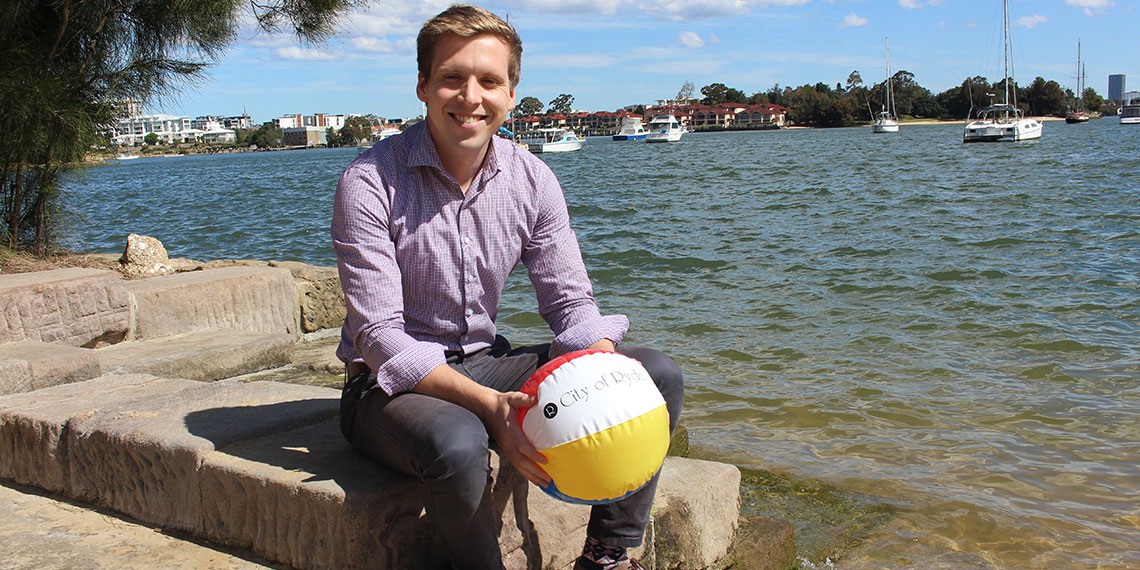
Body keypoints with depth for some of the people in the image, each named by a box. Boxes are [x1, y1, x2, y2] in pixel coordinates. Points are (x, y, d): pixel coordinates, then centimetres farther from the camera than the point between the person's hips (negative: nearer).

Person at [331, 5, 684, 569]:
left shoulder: (532, 180, -2)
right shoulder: (369, 183, -17)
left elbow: (571, 301, -1)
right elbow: (381, 337, -21)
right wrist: (487, 404, -34)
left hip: (486, 363, 5)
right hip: (393, 384, -5)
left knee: (659, 375, -10)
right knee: (457, 443, -40)